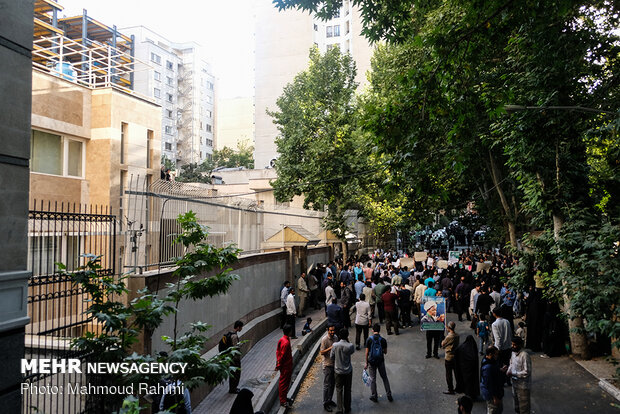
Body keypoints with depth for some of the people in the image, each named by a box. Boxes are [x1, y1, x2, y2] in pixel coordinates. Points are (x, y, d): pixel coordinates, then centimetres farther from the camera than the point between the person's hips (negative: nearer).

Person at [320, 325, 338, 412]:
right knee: (327, 385, 0)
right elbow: (322, 352, -18)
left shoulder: (336, 337, 3)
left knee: (333, 384, 16)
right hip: (327, 365, -7)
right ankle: (325, 403, 11)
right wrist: (330, 348, -28)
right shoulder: (324, 339, -18)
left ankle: (330, 400, 30)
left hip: (334, 363, 7)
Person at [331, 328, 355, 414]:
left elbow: (331, 356, -3)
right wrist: (348, 341, -2)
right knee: (347, 390, 16)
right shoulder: (350, 346, -19)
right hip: (348, 371, 0)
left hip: (338, 371, 0)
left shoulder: (335, 345, -16)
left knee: (339, 390, 11)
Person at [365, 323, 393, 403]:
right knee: (384, 378, 15)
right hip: (380, 361, 1)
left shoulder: (369, 340, -12)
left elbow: (367, 353, -9)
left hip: (372, 361, -1)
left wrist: (366, 363, 1)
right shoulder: (383, 340, -9)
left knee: (373, 379, 10)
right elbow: (385, 352, -1)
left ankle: (374, 396, 18)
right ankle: (389, 395, 20)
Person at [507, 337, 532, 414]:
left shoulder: (525, 355, -27)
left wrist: (513, 373, -25)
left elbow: (527, 372, -26)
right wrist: (508, 371, -5)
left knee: (523, 405, 9)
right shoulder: (514, 352, -1)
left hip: (523, 385, -8)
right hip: (515, 383, 8)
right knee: (516, 401, 26)